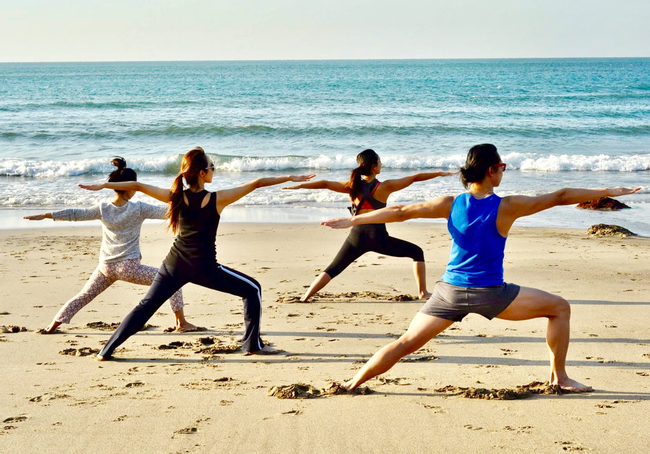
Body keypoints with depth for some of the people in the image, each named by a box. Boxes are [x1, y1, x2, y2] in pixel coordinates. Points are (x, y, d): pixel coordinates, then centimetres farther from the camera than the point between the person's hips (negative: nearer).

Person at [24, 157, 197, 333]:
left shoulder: (103, 209, 0)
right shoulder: (139, 209, -9)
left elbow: (76, 214, 7)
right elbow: (165, 211, -5)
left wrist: (45, 215, 15)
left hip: (106, 267, 4)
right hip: (129, 267, -4)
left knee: (82, 297, 21)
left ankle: (52, 327, 21)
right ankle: (181, 323, 1)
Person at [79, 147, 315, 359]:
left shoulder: (176, 197, -2)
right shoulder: (217, 199, -10)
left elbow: (138, 186, 1)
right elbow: (256, 184, -8)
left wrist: (103, 185, 10)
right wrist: (291, 177, -2)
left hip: (174, 265, 4)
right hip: (204, 268, -4)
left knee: (145, 306, 14)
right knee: (252, 290, 11)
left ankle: (107, 350, 11)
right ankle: (253, 344, 11)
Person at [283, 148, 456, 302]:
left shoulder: (353, 186, 4)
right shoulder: (385, 187, -3)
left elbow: (325, 184, 2)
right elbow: (414, 178, 2)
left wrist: (300, 185, 8)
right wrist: (439, 173, 10)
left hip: (357, 236, 3)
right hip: (378, 237, -3)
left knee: (333, 269, 12)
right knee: (417, 252, 15)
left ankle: (304, 297, -1)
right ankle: (423, 292, 11)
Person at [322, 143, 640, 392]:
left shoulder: (450, 205, -1)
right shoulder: (507, 207, -9)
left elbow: (400, 212, 2)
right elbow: (560, 197, -2)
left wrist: (352, 221, 10)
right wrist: (606, 192, 8)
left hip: (449, 291, 4)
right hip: (489, 293, -4)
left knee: (406, 343, 11)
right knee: (560, 308, 11)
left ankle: (353, 383, 8)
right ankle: (559, 378, 15)